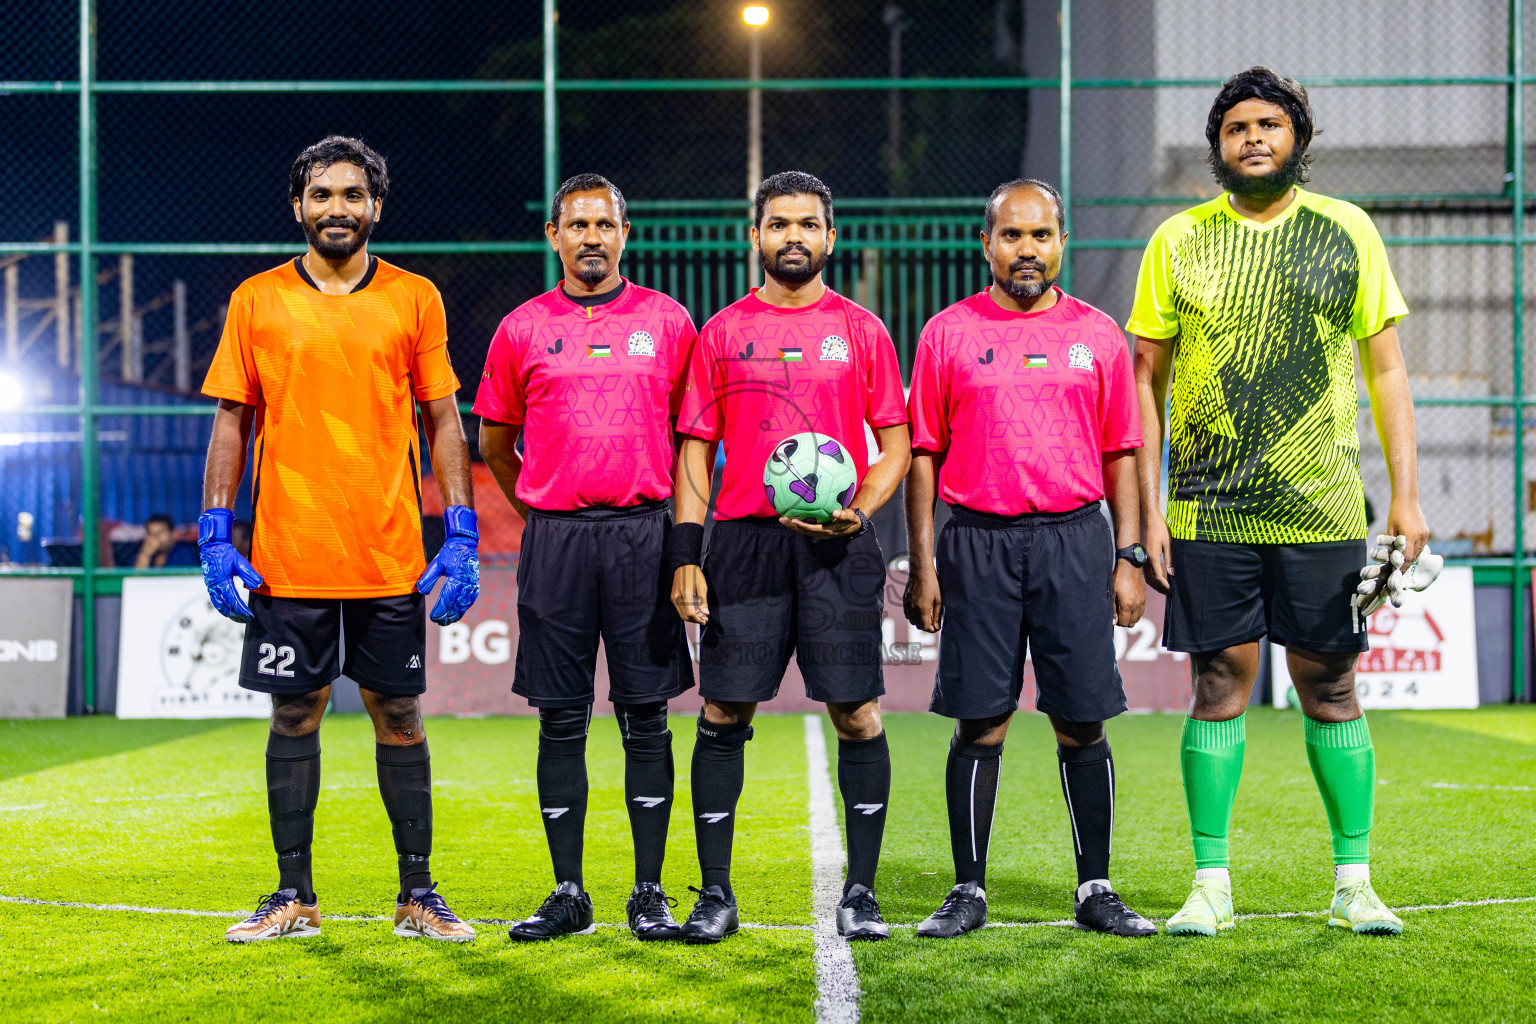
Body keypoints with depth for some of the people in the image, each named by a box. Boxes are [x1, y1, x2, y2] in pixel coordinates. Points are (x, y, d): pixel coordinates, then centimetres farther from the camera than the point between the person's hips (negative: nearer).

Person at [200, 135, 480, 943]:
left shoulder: (414, 300, 5)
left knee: (399, 717, 5)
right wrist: (216, 537, -1)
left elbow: (444, 422, 6)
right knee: (294, 716, 5)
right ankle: (293, 897, 14)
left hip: (389, 557, 0)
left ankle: (417, 894, 14)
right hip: (287, 556, 0)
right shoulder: (256, 301, 5)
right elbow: (232, 422, 6)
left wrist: (461, 538, -1)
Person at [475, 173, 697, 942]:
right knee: (561, 720, 3)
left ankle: (650, 894, 6)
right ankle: (568, 893, 10)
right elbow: (494, 438, 17)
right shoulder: (523, 329, 7)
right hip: (555, 535, 1)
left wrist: (676, 522, 9)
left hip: (642, 533, -1)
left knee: (646, 717, 1)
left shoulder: (667, 322, 6)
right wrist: (541, 512, 13)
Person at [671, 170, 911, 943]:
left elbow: (896, 445, 8)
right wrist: (686, 553, 0)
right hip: (744, 544, 1)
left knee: (858, 716, -3)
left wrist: (859, 510, -10)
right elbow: (696, 446, 9)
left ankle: (860, 892, 6)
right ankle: (715, 893, 8)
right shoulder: (723, 332, 10)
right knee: (723, 716, -1)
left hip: (838, 549, -1)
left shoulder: (861, 330, 9)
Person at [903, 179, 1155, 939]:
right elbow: (922, 454, 5)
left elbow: (1121, 453, 10)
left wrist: (1129, 557, 3)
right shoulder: (948, 334, 5)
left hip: (1074, 540, 1)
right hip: (977, 542, -1)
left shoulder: (1098, 335, 9)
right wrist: (923, 564, -1)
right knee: (980, 724, 0)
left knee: (1082, 724, 2)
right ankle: (969, 891, 9)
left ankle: (1095, 890, 11)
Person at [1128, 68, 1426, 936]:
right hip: (1210, 509, 0)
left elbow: (1387, 368, 6)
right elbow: (1147, 380, 7)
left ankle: (1354, 883, 13)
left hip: (1322, 507, 0)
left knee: (1331, 689, 4)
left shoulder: (1347, 231, 5)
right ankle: (1212, 886, 9)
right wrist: (1148, 505, 0)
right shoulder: (1180, 239, 5)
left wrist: (1406, 493, -1)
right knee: (1221, 685, 2)